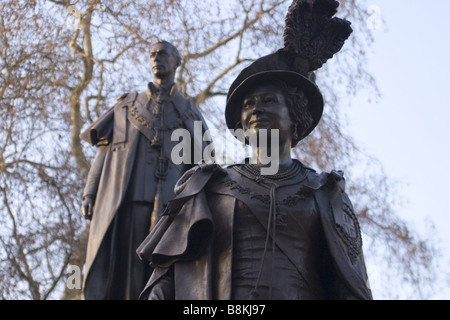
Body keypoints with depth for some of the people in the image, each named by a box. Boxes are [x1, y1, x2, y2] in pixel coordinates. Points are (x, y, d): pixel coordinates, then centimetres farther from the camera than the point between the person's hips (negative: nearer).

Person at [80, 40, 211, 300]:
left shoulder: (189, 110, 19)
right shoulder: (128, 105, 22)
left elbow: (200, 161, 12)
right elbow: (104, 150, 16)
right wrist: (90, 194, 5)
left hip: (166, 206, -1)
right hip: (121, 201, 1)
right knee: (107, 275, -7)